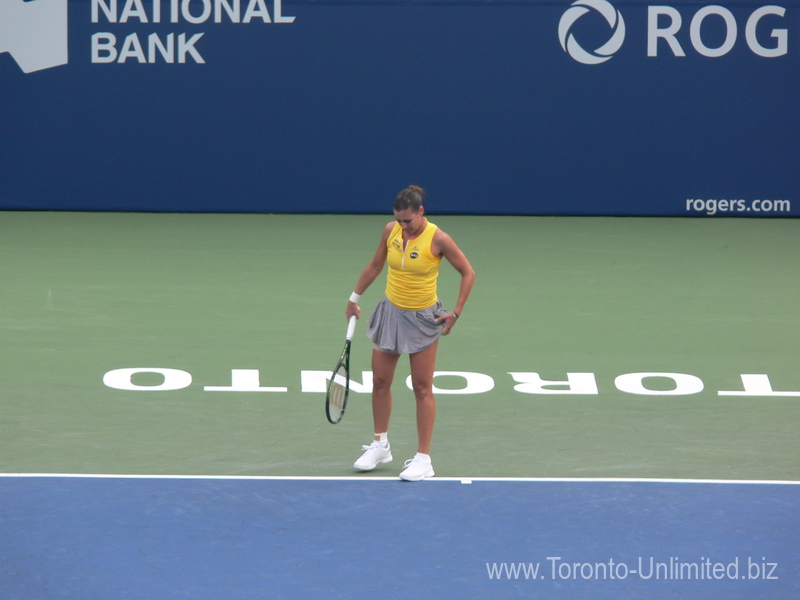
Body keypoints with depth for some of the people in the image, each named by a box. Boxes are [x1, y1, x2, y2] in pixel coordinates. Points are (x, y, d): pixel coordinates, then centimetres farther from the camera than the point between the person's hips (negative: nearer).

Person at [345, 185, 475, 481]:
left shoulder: (438, 239, -17)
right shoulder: (391, 231, -4)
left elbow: (468, 273, -7)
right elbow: (375, 265, 13)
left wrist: (456, 313, -10)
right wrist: (355, 297, 17)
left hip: (422, 318, -5)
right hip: (390, 312, 5)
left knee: (422, 389, -1)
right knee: (380, 382, 10)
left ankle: (423, 458, 3)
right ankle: (380, 445, 28)